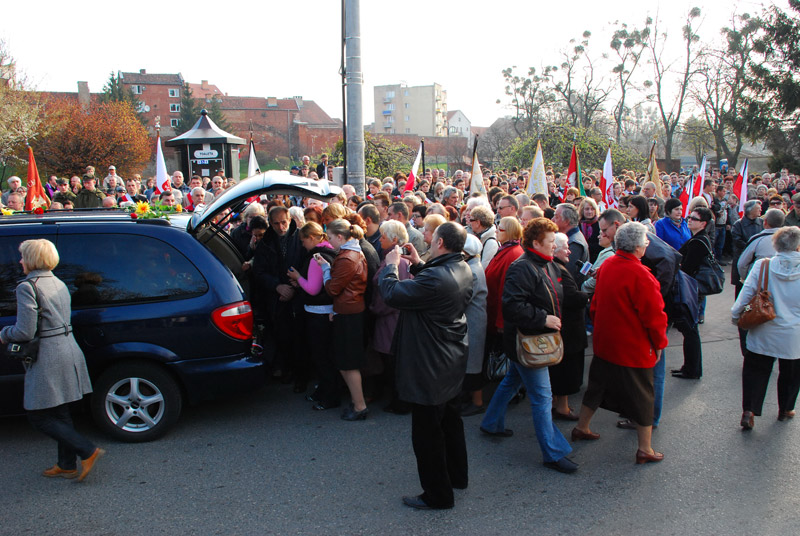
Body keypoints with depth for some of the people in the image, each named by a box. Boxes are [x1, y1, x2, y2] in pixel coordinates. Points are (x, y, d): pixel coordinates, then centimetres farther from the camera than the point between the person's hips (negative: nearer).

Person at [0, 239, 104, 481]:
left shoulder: (27, 286, -13)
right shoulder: (59, 284, 14)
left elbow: (25, 332, -18)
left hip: (47, 358, -8)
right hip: (69, 350, 8)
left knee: (39, 417, 4)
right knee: (60, 413, 17)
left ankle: (88, 451, -2)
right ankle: (67, 465, 24)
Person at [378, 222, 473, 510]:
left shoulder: (435, 278, -31)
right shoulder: (463, 270, 1)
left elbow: (392, 294, -28)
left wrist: (391, 265, -11)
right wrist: (418, 264, 9)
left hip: (430, 366, -10)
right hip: (451, 360, 10)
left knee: (427, 432, 5)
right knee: (448, 418, 26)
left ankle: (437, 494, 19)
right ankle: (457, 475, 43)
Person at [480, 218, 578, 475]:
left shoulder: (548, 266, 9)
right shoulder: (522, 268, -22)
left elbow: (554, 298, 26)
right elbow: (512, 305, -30)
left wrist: (556, 319, 10)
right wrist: (543, 319, -26)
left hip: (538, 340, 10)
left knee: (512, 381, 24)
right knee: (542, 397, -3)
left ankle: (491, 423, 42)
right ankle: (554, 453, 6)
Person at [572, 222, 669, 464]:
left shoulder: (606, 265, -1)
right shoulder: (640, 275, -24)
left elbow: (596, 304, 10)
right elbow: (654, 315, -18)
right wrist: (659, 342, -3)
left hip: (604, 343, 7)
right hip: (635, 348, -7)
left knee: (598, 385, 22)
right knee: (641, 396, 7)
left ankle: (581, 427, 35)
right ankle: (645, 449, 18)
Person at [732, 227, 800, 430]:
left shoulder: (763, 265, -11)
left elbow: (747, 292, -9)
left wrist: (736, 314, 3)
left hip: (764, 333, 0)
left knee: (756, 370, 10)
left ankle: (749, 411, 2)